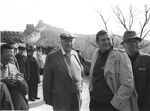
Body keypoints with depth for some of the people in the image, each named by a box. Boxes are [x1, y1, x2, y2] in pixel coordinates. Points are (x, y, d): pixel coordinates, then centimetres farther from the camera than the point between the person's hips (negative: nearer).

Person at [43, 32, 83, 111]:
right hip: (60, 99, -4)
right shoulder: (52, 56, -8)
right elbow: (47, 80, -5)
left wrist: (80, 86, 14)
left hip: (77, 98, 5)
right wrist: (47, 98, -4)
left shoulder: (75, 54, 8)